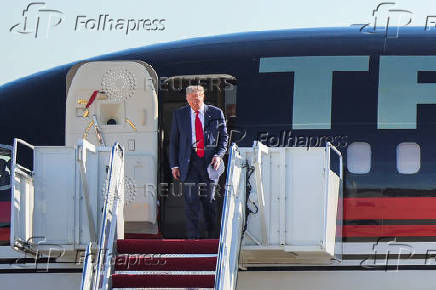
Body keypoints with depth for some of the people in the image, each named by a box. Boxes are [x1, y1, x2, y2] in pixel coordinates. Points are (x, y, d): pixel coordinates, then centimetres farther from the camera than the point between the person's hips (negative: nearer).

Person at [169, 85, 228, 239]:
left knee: (209, 201, 6)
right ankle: (192, 237, -4)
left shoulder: (216, 113, 4)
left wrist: (219, 155, -5)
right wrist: (174, 165, 3)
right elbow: (173, 141, 9)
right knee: (191, 201, -6)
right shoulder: (179, 115, 7)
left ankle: (212, 236, 18)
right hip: (189, 162, 0)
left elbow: (224, 137, 11)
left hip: (210, 161, 0)